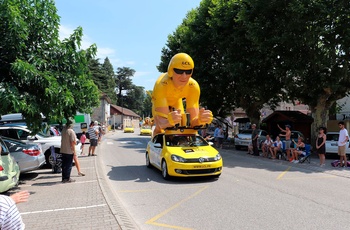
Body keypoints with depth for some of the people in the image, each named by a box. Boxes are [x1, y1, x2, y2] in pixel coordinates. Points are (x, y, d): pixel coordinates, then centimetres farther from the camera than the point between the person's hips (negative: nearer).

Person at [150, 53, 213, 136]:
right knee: (159, 129, -18)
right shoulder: (161, 84, -45)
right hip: (161, 101, -2)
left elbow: (193, 120, -40)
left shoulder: (193, 86, -38)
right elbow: (161, 122, -50)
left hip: (176, 101, 2)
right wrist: (169, 121, -73)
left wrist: (200, 119, -63)